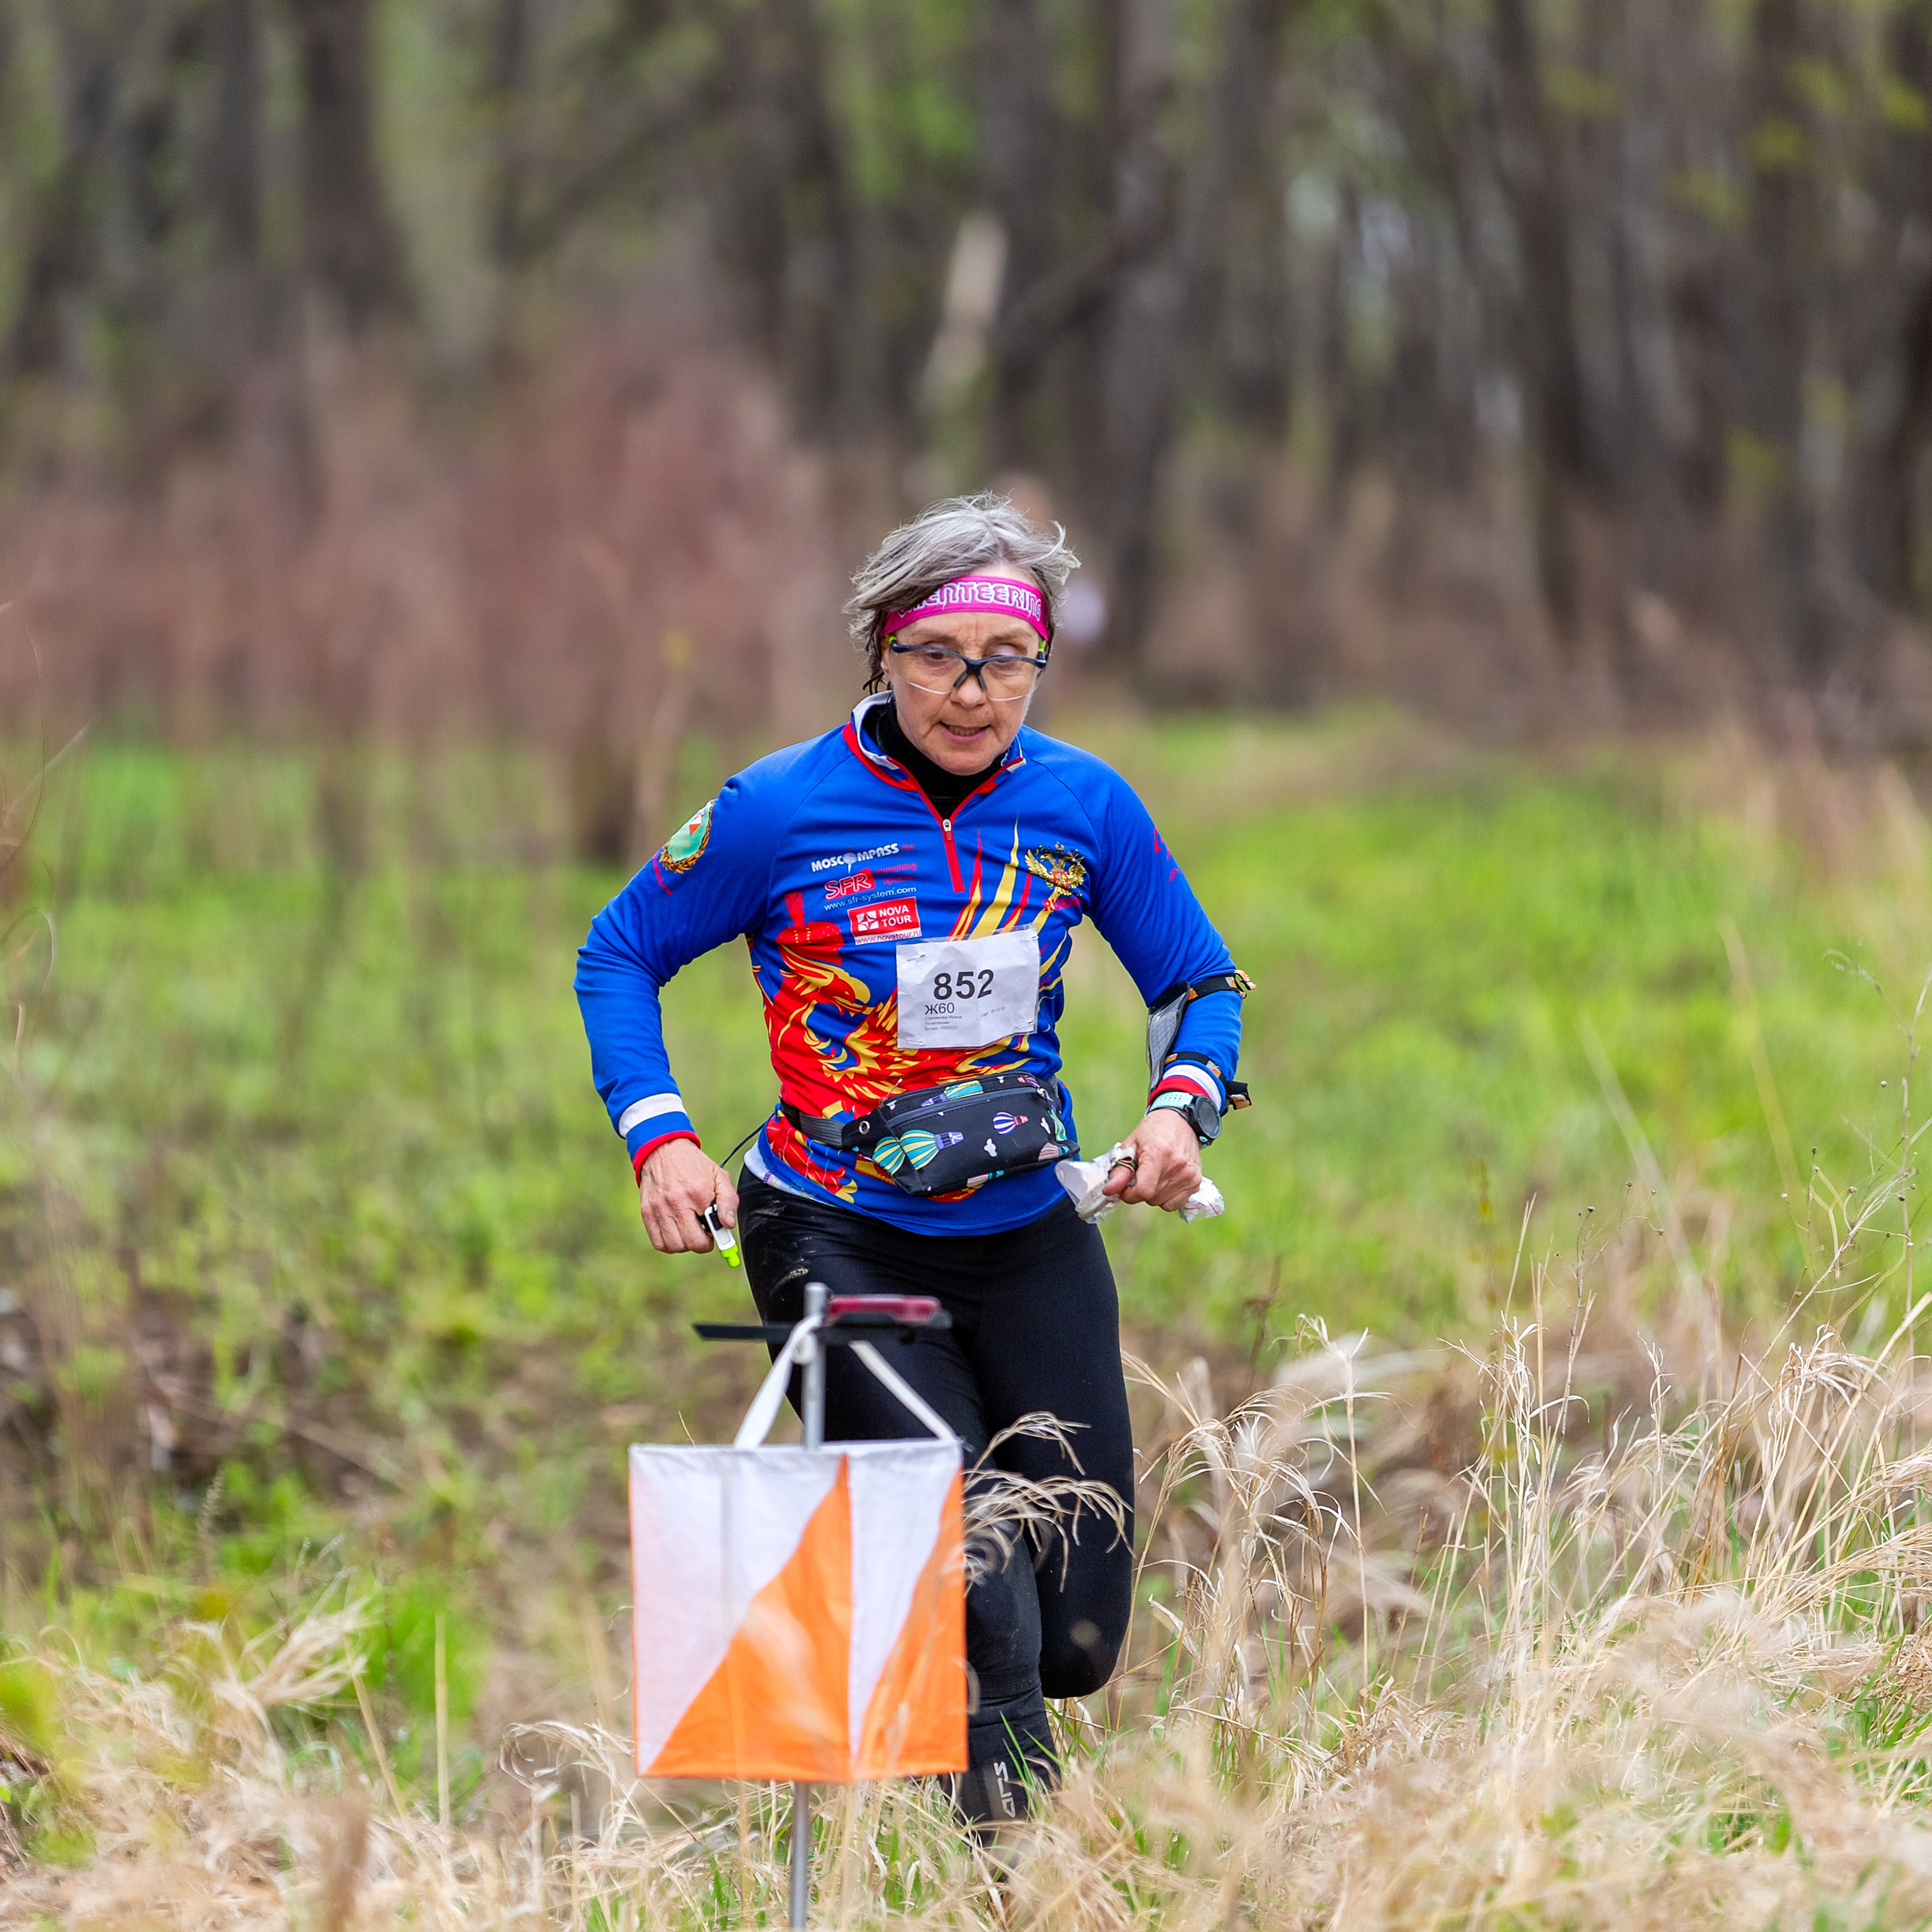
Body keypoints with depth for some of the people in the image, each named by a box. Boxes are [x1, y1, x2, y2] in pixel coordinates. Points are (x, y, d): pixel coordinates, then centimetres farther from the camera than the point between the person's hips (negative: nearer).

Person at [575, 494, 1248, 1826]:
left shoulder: (1082, 805, -3)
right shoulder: (784, 808, -10)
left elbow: (1198, 980, 10)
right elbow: (619, 956, 2)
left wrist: (1183, 1109, -10)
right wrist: (661, 1139, -11)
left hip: (1031, 1235, 3)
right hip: (841, 1239, -3)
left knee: (1078, 1638, 4)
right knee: (983, 1609, -19)